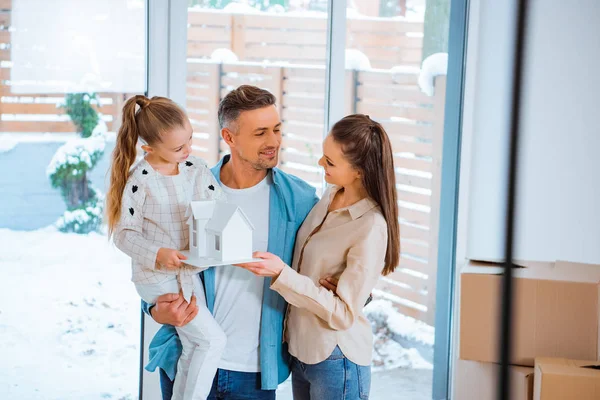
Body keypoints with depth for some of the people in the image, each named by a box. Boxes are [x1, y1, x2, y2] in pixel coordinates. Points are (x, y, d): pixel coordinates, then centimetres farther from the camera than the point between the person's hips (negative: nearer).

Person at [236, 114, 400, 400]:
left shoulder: (371, 228, -22)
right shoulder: (330, 196, 0)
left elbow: (343, 313, -21)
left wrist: (281, 274, -26)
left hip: (336, 361, -7)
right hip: (300, 350, 7)